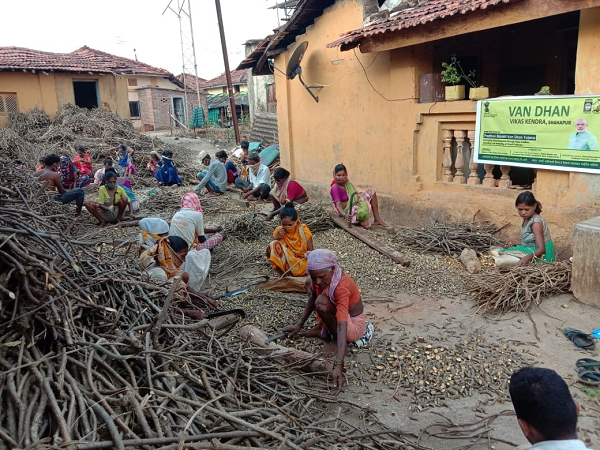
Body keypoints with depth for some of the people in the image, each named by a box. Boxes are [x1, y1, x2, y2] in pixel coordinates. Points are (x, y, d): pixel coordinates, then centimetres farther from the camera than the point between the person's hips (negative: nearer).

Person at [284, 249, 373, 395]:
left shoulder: (342, 287, -36)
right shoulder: (319, 277, -16)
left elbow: (342, 328, -44)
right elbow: (312, 297, 4)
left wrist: (338, 365, -51)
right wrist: (300, 325, 3)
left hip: (354, 324, -7)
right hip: (339, 314, 8)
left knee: (322, 303, -33)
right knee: (311, 289, 5)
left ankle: (336, 340, -9)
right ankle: (323, 329, 7)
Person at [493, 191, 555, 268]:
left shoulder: (536, 222, -18)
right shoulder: (526, 219, 8)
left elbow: (541, 249, -27)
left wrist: (528, 258, -45)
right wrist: (513, 246, 1)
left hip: (538, 256, -10)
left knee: (500, 262, -28)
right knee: (494, 251, 10)